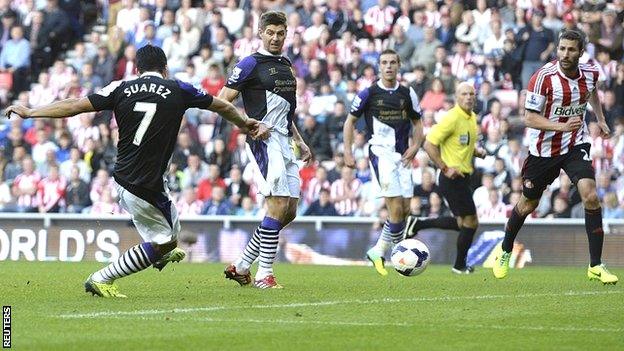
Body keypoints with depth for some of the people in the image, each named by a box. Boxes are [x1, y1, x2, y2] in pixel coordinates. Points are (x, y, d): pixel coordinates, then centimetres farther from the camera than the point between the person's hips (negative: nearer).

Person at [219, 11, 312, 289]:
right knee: (279, 206, -16)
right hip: (264, 141, -9)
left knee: (290, 211, 7)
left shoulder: (286, 66, 20)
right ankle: (264, 275, -12)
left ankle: (241, 266, 14)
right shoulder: (251, 64, -5)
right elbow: (222, 101, -9)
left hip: (285, 143, 9)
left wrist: (300, 142, 23)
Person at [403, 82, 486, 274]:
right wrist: (445, 168, -21)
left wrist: (477, 151, 5)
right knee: (471, 222, -2)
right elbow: (429, 144, -20)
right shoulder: (452, 118, -17)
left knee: (462, 222, 16)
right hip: (453, 178, -9)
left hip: (462, 177, 9)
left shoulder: (472, 117, 11)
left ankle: (417, 224, 22)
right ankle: (460, 265, 13)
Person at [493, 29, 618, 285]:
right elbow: (529, 118, -20)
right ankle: (505, 253, 40)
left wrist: (600, 118, 19)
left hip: (575, 145, 2)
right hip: (543, 148, -2)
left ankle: (595, 266, -13)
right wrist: (563, 126, -31)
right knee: (528, 204, 13)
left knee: (590, 196, -19)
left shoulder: (590, 73, -5)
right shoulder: (544, 77, -21)